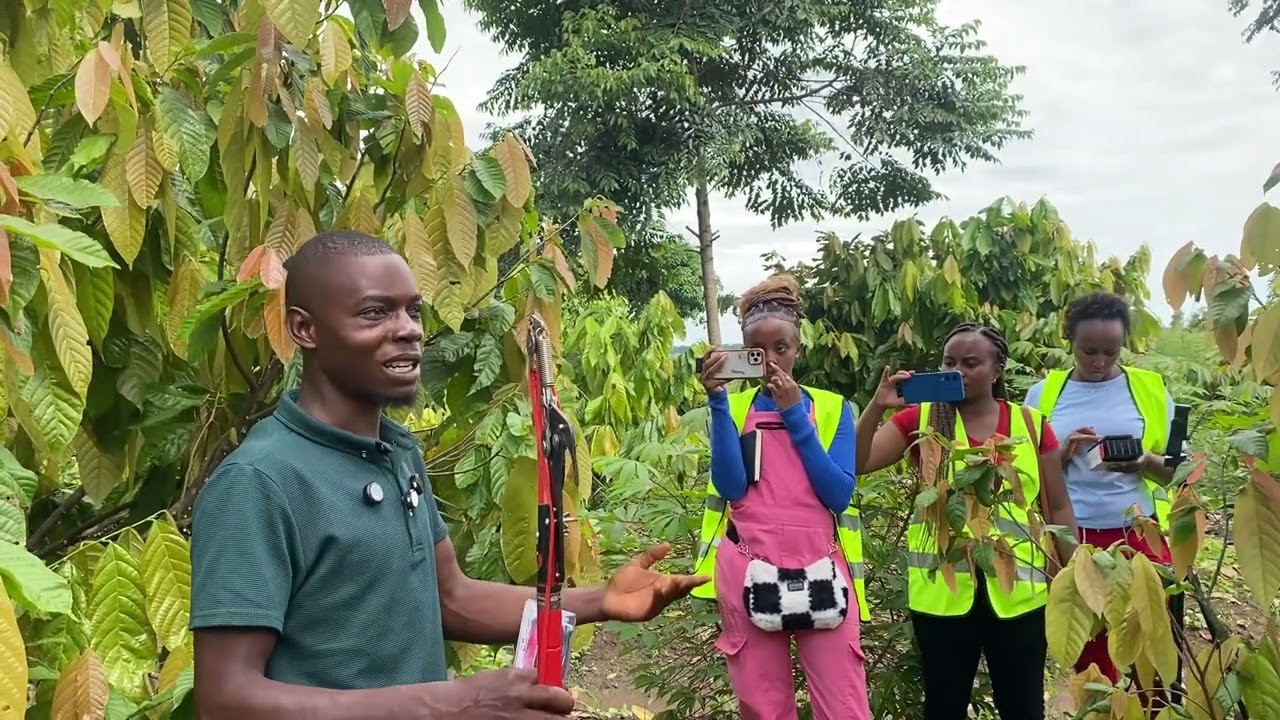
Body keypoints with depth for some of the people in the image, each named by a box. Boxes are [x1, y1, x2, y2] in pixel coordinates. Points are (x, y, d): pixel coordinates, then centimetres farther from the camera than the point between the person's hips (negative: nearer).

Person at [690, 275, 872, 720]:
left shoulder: (831, 407, 6)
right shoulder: (734, 408, 7)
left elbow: (839, 495, -6)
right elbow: (731, 488, -9)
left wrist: (796, 415, -9)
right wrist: (718, 401, -12)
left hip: (821, 572, 0)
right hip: (749, 575, 0)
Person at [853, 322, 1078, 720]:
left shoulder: (1030, 424, 4)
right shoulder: (921, 419, 0)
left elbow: (1057, 508, 8)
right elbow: (854, 465, -9)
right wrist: (877, 406, -21)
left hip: (1018, 588, 1)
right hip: (942, 589, 0)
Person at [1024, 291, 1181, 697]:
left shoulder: (1149, 388, 3)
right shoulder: (1044, 393, 3)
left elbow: (1177, 469, 4)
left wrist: (1144, 461, -16)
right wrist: (1063, 454, -13)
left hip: (1141, 536, 0)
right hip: (1072, 540, 0)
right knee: (1089, 657, 11)